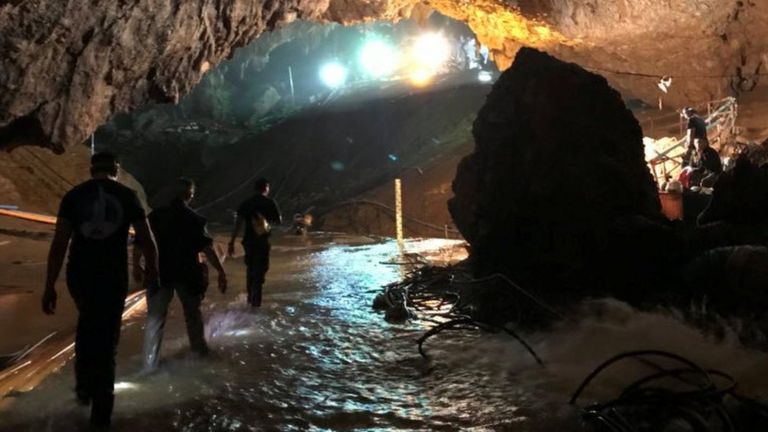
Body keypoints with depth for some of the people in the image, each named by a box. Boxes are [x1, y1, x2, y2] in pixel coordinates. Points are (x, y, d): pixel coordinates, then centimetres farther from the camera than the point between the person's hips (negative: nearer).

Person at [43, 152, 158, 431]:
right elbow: (146, 241, 2)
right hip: (113, 278, -2)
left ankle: (84, 387, 32)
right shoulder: (127, 195, 1)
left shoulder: (74, 195, 2)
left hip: (79, 276, 2)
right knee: (106, 338, 8)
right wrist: (152, 271, 19)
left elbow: (59, 244, -5)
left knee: (87, 322, 30)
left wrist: (49, 286, -2)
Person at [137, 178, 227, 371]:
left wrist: (136, 265, 10)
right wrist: (221, 272, -12)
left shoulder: (156, 215, 0)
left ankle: (150, 363, 3)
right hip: (187, 274, -1)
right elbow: (208, 248, -13)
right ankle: (199, 350, 34)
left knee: (155, 317, 6)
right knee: (193, 313, 19)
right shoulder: (195, 219, -6)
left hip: (159, 272, 1)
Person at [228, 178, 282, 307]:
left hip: (248, 241, 3)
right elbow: (278, 221, 4)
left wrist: (232, 242, -5)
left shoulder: (246, 203, 1)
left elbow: (238, 223, -6)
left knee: (250, 268, 20)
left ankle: (251, 297, 30)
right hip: (263, 242, -3)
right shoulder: (270, 203, -5)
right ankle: (255, 300, -1)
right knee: (260, 270, 4)